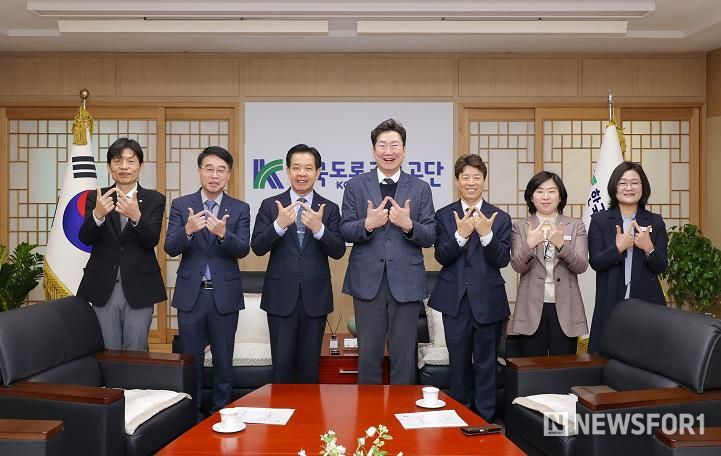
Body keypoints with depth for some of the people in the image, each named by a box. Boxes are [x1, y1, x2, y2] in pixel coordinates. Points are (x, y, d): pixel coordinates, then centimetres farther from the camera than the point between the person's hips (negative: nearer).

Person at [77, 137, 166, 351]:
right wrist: (97, 214, -29)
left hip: (138, 288, -1)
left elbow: (152, 240, -12)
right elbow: (85, 238, -9)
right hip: (104, 288, 1)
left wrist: (136, 216, -31)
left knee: (136, 354, 6)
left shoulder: (154, 199, 0)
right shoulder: (96, 197, 3)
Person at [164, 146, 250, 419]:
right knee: (190, 360, 10)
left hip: (225, 295, 0)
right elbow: (170, 248, -7)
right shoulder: (181, 205, 2)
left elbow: (243, 250, -11)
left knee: (223, 361, 9)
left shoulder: (240, 209, 1)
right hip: (191, 294, 1)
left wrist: (223, 234, -31)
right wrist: (188, 230, -28)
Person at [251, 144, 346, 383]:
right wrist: (279, 225, -21)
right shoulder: (270, 205, 3)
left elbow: (338, 251, -3)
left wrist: (319, 229, -21)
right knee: (282, 364, 3)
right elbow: (257, 247, -4)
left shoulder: (329, 209, 4)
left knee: (310, 365, 9)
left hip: (315, 296, 1)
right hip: (281, 296, -1)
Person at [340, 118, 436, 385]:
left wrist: (408, 225, -18)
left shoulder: (420, 188, 6)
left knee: (404, 355, 7)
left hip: (405, 281, 0)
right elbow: (345, 231, 2)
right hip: (368, 281, 0)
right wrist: (367, 224, -18)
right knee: (368, 355, 8)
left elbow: (429, 237, 2)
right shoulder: (356, 186, 7)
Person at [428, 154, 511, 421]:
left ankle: (485, 418, 21)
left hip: (488, 300, 0)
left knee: (486, 363, 9)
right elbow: (441, 256, -6)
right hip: (455, 299, 1)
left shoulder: (500, 218, 1)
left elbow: (502, 260, -6)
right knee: (458, 363, 11)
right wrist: (461, 234, -23)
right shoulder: (444, 215, 2)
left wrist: (486, 234, -22)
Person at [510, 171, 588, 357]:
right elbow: (517, 266, -6)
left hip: (565, 308, 0)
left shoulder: (576, 226, 5)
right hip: (532, 308, 0)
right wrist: (529, 245, -26)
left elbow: (581, 266, -5)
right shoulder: (520, 227, 5)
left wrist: (561, 245, -22)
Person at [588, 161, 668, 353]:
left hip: (647, 302, 1)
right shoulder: (600, 220, 3)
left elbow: (661, 267, 2)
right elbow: (595, 262, -4)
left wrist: (648, 248, -17)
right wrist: (618, 247, -20)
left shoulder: (655, 222, 7)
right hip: (611, 302, -1)